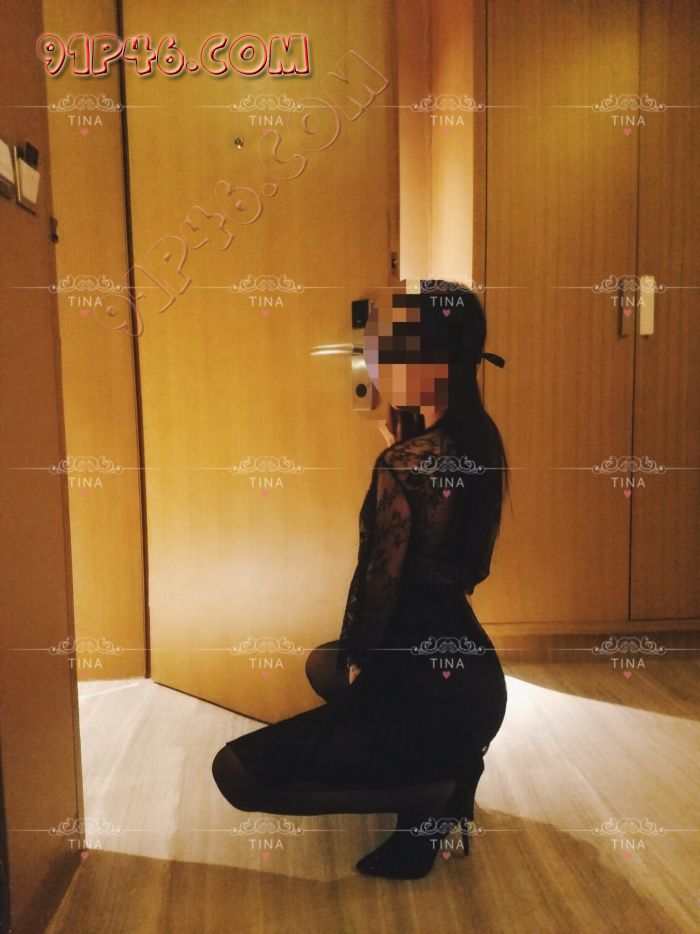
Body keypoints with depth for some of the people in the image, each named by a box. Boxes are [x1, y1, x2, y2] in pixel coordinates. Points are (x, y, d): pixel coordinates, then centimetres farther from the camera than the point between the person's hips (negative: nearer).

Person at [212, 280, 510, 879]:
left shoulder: (403, 465, -23)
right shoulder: (478, 442, 2)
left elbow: (380, 587, -18)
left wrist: (357, 662, 1)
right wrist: (406, 432, 2)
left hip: (428, 688, -9)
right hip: (470, 669, 9)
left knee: (236, 770, -1)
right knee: (322, 665, 32)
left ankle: (434, 793, -1)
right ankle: (446, 772, 16)